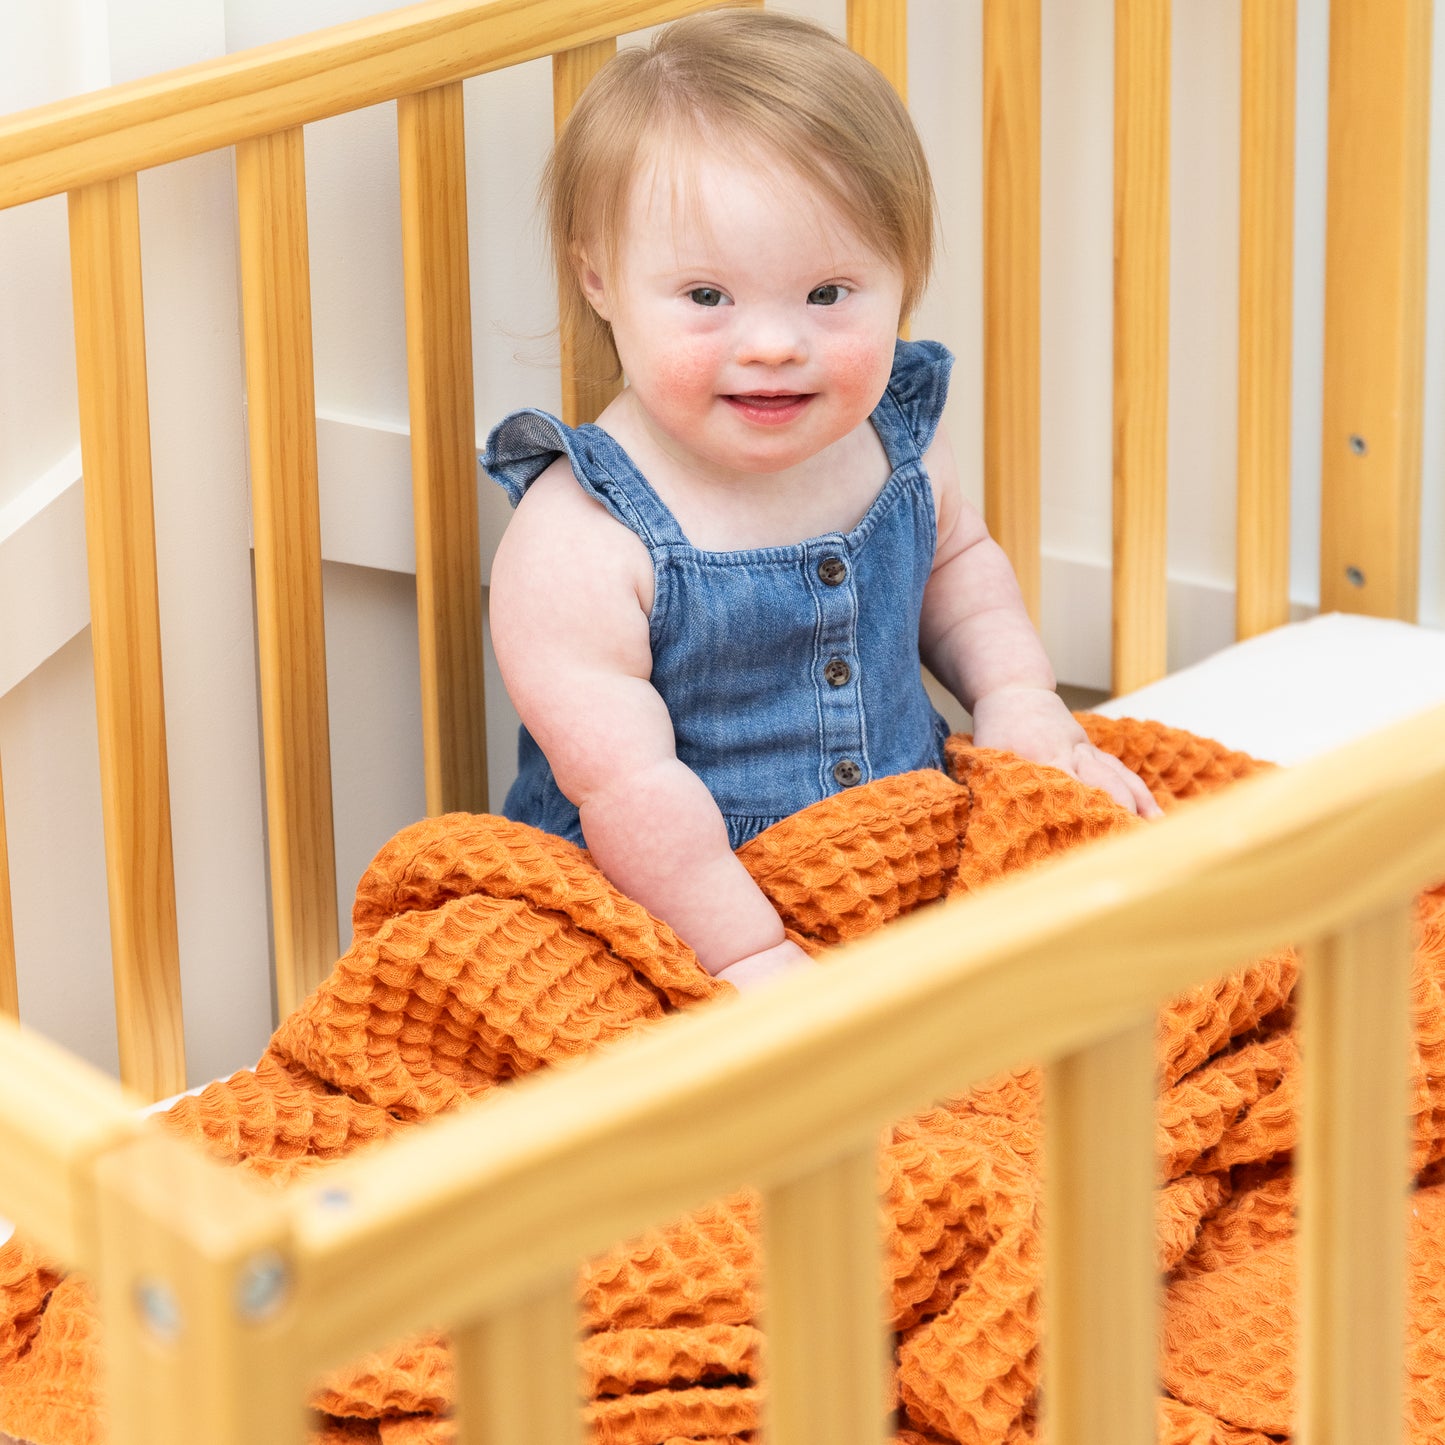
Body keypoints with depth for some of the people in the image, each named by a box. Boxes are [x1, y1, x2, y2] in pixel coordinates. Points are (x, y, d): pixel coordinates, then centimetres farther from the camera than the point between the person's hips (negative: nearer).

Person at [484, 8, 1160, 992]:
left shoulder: (893, 436, -1)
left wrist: (1020, 702, 8)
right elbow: (626, 784, -24)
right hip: (692, 913, -6)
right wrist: (752, 959, -25)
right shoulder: (579, 548, -23)